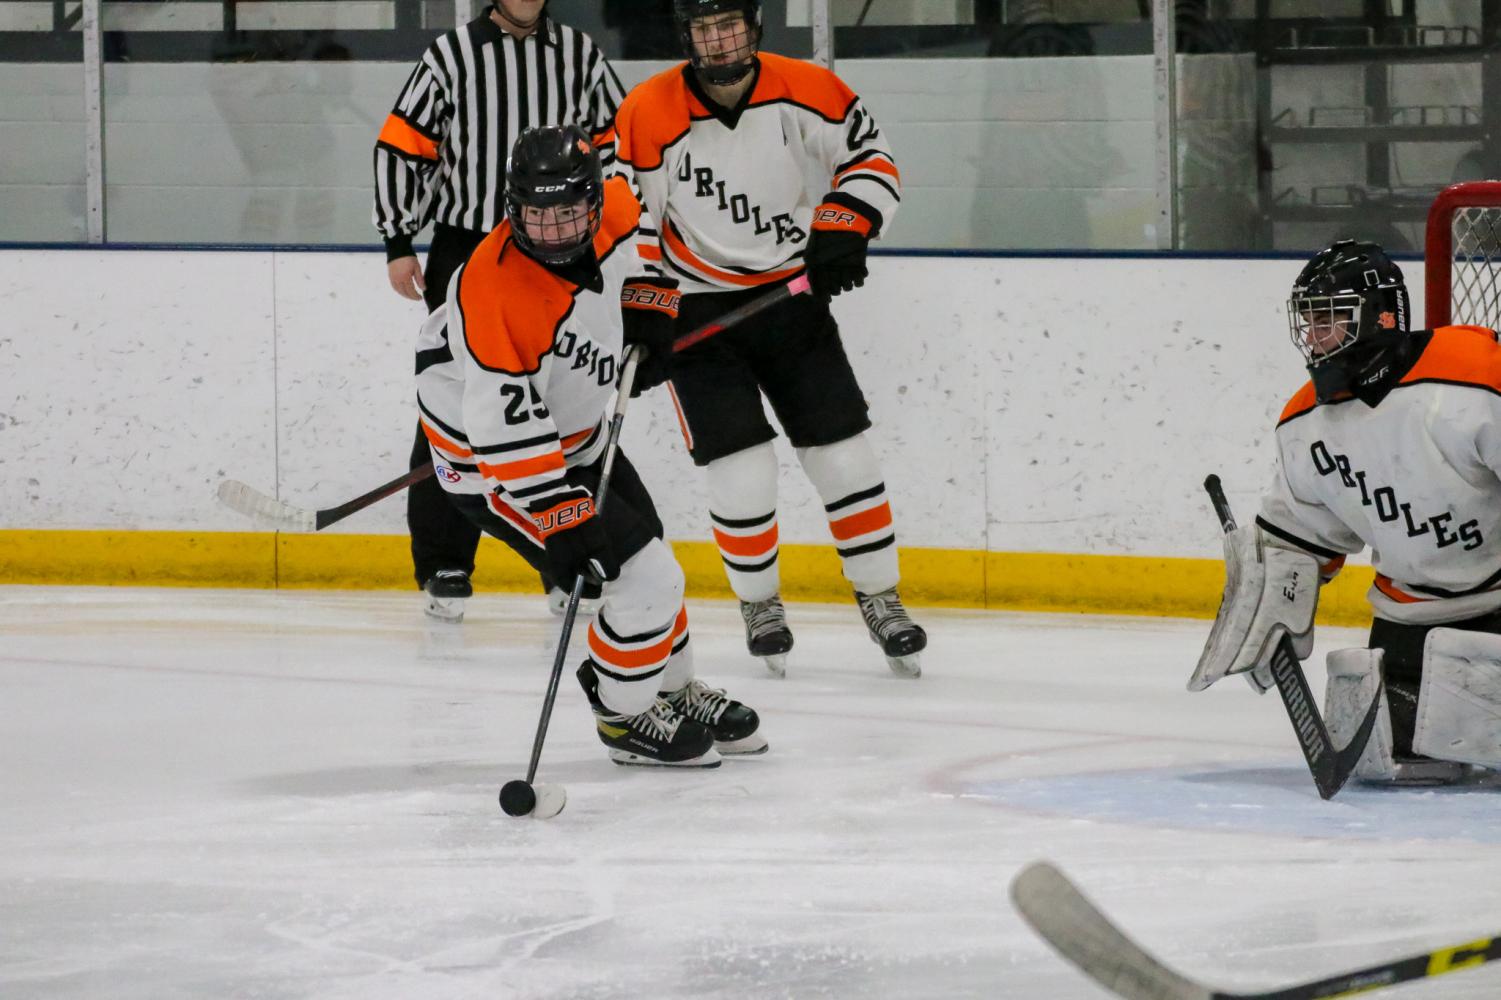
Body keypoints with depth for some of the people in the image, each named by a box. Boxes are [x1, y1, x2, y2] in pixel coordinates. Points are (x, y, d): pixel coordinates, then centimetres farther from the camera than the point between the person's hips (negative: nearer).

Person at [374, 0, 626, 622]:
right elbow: (401, 144, -1)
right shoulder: (451, 55, -3)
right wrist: (398, 243, -5)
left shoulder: (580, 56, 5)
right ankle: (444, 566, 1)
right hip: (463, 251, -2)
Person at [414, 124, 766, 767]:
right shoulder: (498, 294, -37)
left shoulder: (612, 211, -15)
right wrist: (558, 518, -36)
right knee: (645, 579, -12)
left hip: (575, 432, 8)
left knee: (644, 544, 22)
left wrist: (645, 306, 11)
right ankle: (625, 716, 9)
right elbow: (506, 430, -35)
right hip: (490, 465, -8)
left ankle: (675, 691, 44)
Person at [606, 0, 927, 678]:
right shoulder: (648, 114, -16)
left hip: (793, 295, 2)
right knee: (741, 469, -9)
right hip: (698, 309, -2)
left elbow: (870, 157, 1)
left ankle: (880, 598, 18)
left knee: (841, 452, 1)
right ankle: (759, 604, 15)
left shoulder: (805, 92, -11)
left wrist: (841, 226, -15)